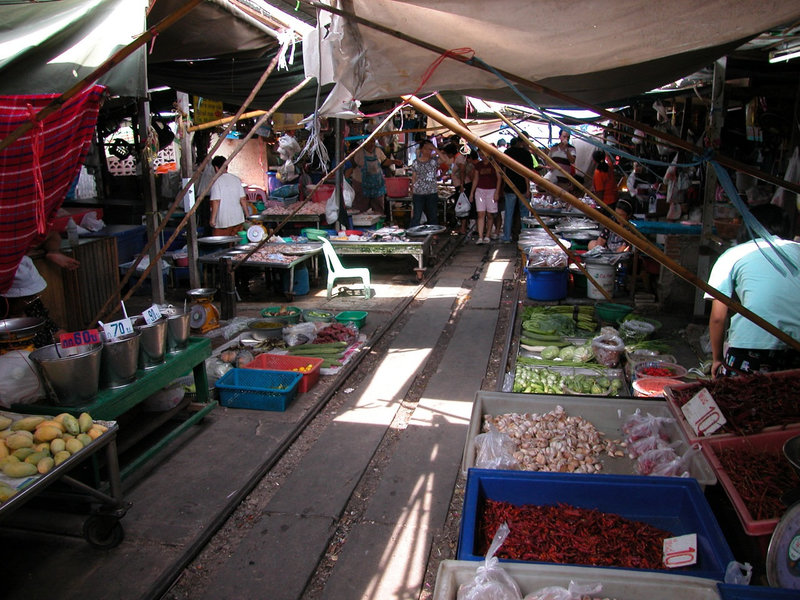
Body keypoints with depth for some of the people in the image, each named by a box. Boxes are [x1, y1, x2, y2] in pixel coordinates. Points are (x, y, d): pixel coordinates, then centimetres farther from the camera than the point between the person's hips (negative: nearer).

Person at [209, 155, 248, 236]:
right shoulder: (236, 179, 7)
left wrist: (212, 219, -11)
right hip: (238, 218, 6)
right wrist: (247, 215, 16)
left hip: (223, 221, -6)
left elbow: (216, 201, -15)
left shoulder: (216, 181, -10)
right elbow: (243, 199, 8)